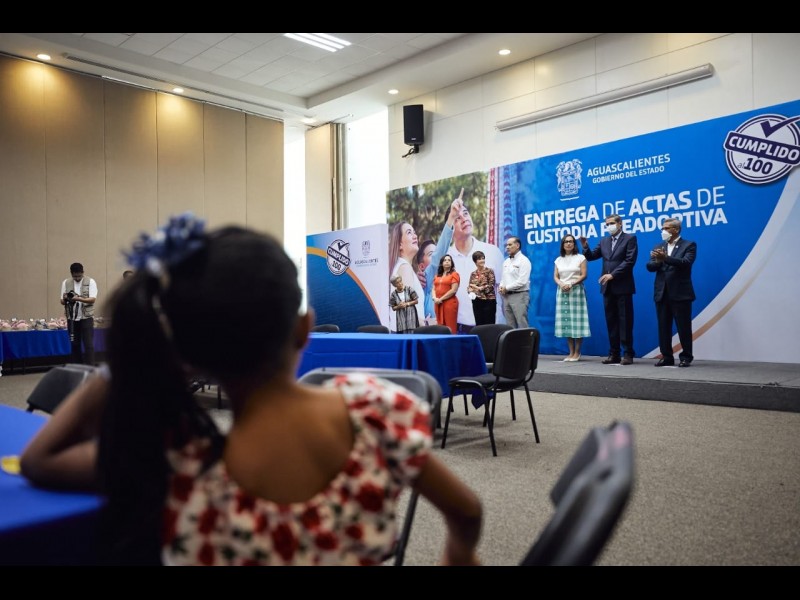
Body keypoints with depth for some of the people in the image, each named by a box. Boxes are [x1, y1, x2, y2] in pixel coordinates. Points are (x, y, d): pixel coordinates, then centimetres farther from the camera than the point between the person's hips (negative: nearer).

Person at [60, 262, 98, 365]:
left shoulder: (90, 282, -1)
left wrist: (79, 299, -26)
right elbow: (62, 302, 7)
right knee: (75, 344, 8)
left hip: (86, 317, -3)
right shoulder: (66, 283, 9)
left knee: (88, 344, -6)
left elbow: (93, 299, -11)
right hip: (72, 318, 3)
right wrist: (65, 299, -16)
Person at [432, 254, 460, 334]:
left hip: (450, 303, -6)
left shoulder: (454, 274, -1)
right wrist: (435, 298, -5)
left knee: (450, 327, -8)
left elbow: (453, 290, -10)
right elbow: (434, 289, 15)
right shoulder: (437, 275, 18)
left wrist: (441, 299, -11)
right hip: (438, 303, 6)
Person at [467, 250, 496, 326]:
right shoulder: (473, 274, 10)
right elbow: (469, 286, 12)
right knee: (479, 324, 7)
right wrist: (470, 290, -10)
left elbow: (491, 286, -11)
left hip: (488, 301, -4)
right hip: (476, 302, 4)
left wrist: (479, 288, -15)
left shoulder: (489, 271, -3)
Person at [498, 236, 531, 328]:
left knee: (522, 326, -7)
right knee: (510, 326, 9)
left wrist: (507, 288, -11)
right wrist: (501, 287, -1)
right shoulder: (506, 261, 17)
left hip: (519, 295, -8)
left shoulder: (523, 260, -8)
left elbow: (522, 281, -17)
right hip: (507, 296, 8)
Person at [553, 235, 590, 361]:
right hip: (562, 292, 4)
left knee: (577, 321, -7)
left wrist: (571, 284, -18)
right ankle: (571, 352, 6)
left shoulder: (580, 258, 3)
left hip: (576, 291, -4)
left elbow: (583, 275, -5)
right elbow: (555, 277, 8)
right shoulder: (558, 260, 14)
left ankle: (577, 353, -1)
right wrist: (561, 284, -13)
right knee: (565, 321, 1)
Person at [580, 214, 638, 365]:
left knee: (625, 321, -1)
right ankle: (614, 354, 12)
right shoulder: (604, 241, 14)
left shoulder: (630, 238, -2)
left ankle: (628, 354, 4)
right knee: (611, 321, 7)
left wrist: (612, 274, -18)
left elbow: (630, 261, -12)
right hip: (608, 287, 6)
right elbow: (591, 256, 12)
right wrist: (585, 246, -7)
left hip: (623, 286, -5)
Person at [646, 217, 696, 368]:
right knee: (663, 327, 6)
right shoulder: (658, 247, 14)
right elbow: (650, 266, 4)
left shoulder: (689, 245, 0)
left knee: (683, 327, 2)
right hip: (662, 293, 5)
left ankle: (686, 357, 12)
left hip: (680, 293, -4)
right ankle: (666, 357, 13)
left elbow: (685, 262, -17)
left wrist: (665, 257, -30)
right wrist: (658, 261, -18)